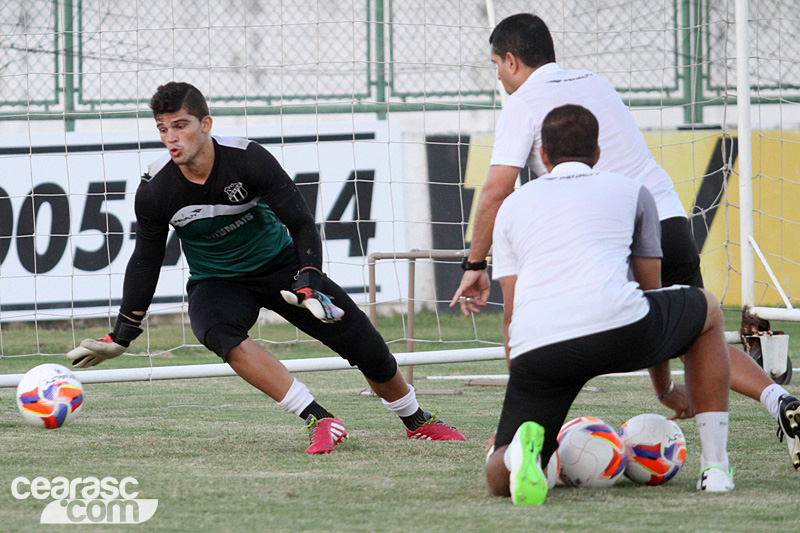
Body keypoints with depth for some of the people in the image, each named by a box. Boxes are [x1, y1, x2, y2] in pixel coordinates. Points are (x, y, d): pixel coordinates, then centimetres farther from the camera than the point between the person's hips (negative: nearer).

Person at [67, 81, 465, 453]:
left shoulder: (246, 159, -23)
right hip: (215, 282, 0)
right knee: (220, 334, -36)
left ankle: (417, 421, 22)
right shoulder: (155, 190, -18)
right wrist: (121, 337, 0)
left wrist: (310, 283, -32)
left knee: (364, 345, -6)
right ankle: (319, 421, -36)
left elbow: (302, 224, -17)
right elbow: (145, 262, -2)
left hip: (279, 262, 0)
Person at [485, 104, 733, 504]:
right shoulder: (631, 192, 27)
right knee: (707, 310, 31)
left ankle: (523, 448, -27)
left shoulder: (513, 205, 30)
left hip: (534, 348, 1)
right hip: (615, 323, -1)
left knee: (499, 479, 12)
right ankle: (715, 465, 24)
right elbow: (650, 288, 33)